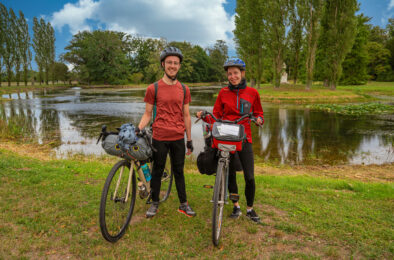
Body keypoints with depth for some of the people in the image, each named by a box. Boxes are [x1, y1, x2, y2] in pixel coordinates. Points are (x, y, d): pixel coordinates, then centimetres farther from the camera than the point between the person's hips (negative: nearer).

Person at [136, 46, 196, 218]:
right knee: (157, 171, 10)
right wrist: (137, 129, -14)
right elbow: (147, 114, 3)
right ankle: (154, 204, 26)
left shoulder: (184, 89, 7)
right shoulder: (153, 88, -2)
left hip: (178, 138, 2)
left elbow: (186, 115, 10)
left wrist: (189, 140, 10)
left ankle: (183, 204, 25)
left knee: (179, 171, 13)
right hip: (159, 138, -2)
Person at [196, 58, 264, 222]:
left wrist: (259, 120, -8)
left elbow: (258, 113, 14)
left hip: (244, 138, -1)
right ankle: (236, 206, 30)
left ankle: (250, 209, 19)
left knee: (249, 177, -4)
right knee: (230, 174, 9)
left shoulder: (252, 93, 4)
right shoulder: (223, 93, 5)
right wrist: (204, 117, -12)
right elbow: (216, 117, 6)